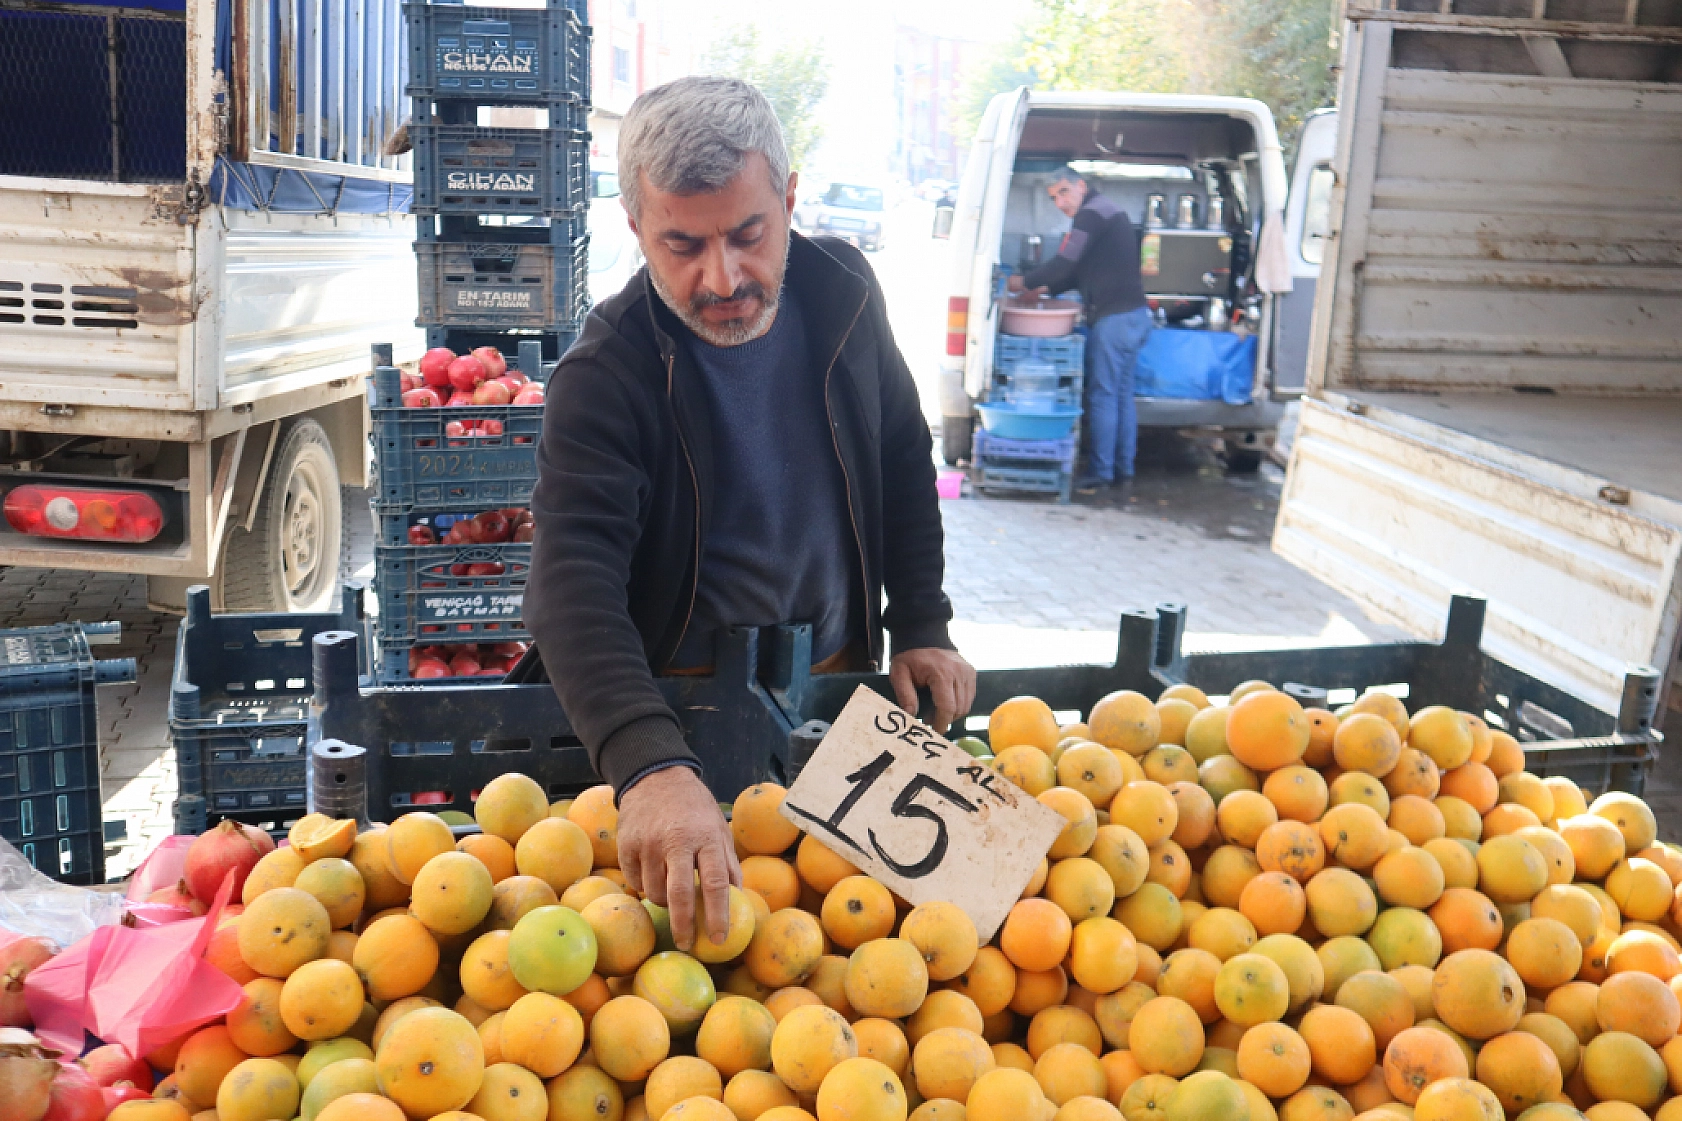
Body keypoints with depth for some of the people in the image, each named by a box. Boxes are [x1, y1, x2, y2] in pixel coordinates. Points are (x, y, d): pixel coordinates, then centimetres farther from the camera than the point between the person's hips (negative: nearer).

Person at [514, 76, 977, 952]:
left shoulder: (841, 290, -7)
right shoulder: (602, 379, -23)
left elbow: (900, 456, 9)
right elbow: (577, 582, -37)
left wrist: (920, 628, 3)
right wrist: (651, 769, -53)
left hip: (840, 677, 4)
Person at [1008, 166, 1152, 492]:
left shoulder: (1092, 214, -12)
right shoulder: (1108, 211, 21)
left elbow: (1066, 263, -17)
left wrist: (1025, 282, -4)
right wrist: (1047, 288, 21)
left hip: (1113, 317, -10)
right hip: (1134, 315, 10)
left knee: (1102, 395, -5)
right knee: (1122, 394, 14)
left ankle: (1100, 472, -2)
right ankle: (1124, 468, 19)